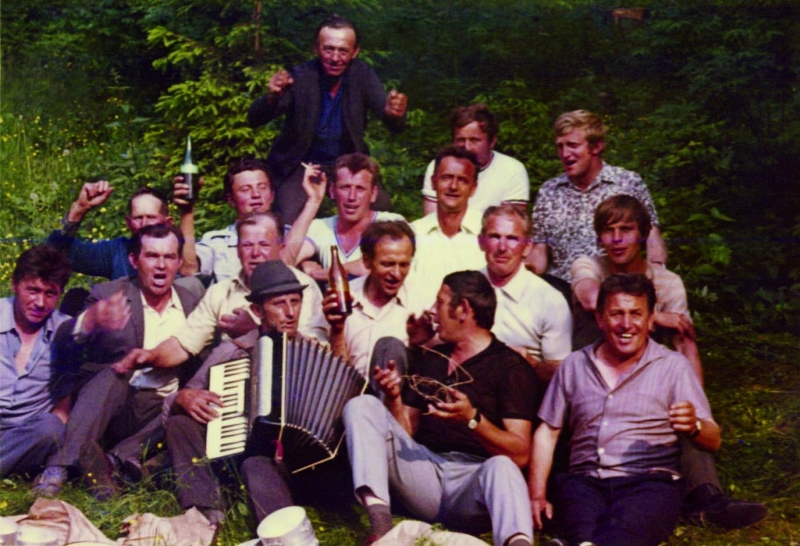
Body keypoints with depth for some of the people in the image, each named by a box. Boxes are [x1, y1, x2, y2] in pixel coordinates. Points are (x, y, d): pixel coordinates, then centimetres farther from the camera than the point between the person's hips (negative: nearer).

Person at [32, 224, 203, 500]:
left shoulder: (192, 303, 8)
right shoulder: (107, 295, -1)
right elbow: (64, 343, -16)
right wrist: (89, 321, -40)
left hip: (161, 413, 3)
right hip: (111, 404, -2)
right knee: (111, 375, -34)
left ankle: (126, 455, -25)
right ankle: (63, 466, -39)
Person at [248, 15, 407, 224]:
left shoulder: (362, 75, -9)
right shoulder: (300, 77, -16)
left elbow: (396, 126, -17)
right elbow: (254, 119, -21)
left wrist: (394, 112, -43)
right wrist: (272, 97, -44)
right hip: (301, 166, -2)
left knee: (382, 209, -17)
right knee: (289, 226, -24)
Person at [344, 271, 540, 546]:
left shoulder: (511, 367, 2)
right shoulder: (428, 359, 22)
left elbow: (519, 454, -8)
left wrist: (473, 419, -24)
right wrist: (394, 398, -1)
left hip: (475, 479, -5)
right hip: (426, 472, 5)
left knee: (501, 468, -38)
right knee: (362, 406, -10)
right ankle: (379, 521, -30)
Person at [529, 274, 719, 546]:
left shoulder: (673, 366, 10)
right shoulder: (574, 365, 17)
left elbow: (713, 441, 5)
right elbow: (547, 432, 18)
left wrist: (694, 427, -20)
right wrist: (537, 495, 5)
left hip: (650, 482, -2)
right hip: (585, 482, 3)